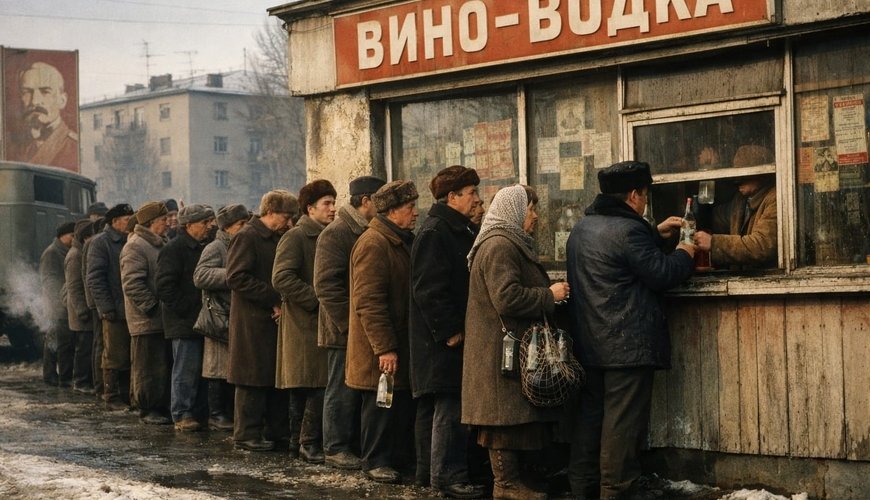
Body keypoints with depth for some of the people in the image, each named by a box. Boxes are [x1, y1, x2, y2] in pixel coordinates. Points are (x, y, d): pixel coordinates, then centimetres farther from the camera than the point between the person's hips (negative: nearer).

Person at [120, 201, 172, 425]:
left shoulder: (161, 244, 17)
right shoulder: (135, 247, -13)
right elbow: (132, 283, -21)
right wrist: (152, 306, -18)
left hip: (164, 319, 9)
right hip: (146, 321, -9)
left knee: (165, 364, 12)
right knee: (148, 367, -3)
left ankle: (162, 407, 19)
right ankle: (147, 409, 4)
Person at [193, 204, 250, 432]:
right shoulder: (216, 248, -7)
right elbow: (200, 276, -21)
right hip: (221, 317, -8)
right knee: (220, 370, -4)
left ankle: (229, 413, 15)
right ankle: (216, 415, 2)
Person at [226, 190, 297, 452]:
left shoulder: (278, 239, 17)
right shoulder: (246, 238, -10)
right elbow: (236, 277, -18)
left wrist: (282, 301, 6)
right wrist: (274, 299, -19)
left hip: (277, 317, 8)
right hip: (253, 320, -8)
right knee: (254, 379, -4)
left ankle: (277, 431, 15)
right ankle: (247, 434, 2)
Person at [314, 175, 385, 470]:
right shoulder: (335, 234, -12)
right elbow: (326, 285, -19)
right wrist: (350, 322, -20)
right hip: (345, 331, -8)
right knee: (342, 390, -2)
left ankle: (355, 446, 19)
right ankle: (336, 448, 6)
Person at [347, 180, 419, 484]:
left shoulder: (402, 242, 15)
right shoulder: (373, 244, -16)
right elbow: (369, 302, -22)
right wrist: (384, 348, -23)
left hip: (401, 342, 9)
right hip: (382, 351, -9)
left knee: (403, 402, 11)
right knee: (381, 403, -1)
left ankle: (400, 457, 21)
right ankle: (375, 462, 8)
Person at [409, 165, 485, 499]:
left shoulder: (461, 232, 17)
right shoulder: (434, 234, -15)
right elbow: (428, 289, -21)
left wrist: (459, 328, 16)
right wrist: (450, 331, -20)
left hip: (453, 336, 10)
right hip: (443, 339, -10)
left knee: (433, 407, 14)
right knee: (450, 408, -9)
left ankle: (428, 472, 20)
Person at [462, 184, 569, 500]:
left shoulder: (511, 244, 21)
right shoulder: (499, 246, -15)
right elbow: (507, 297, -24)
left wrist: (550, 293, 18)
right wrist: (549, 295, -15)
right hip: (503, 350, -11)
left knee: (514, 415, 11)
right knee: (506, 414, -7)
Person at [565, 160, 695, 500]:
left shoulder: (582, 229, 13)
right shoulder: (627, 230, -17)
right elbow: (661, 273, -13)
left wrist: (655, 234, 27)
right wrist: (684, 255, 5)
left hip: (588, 344, 9)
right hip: (628, 345, -9)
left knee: (590, 419, 13)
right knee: (623, 425, -4)